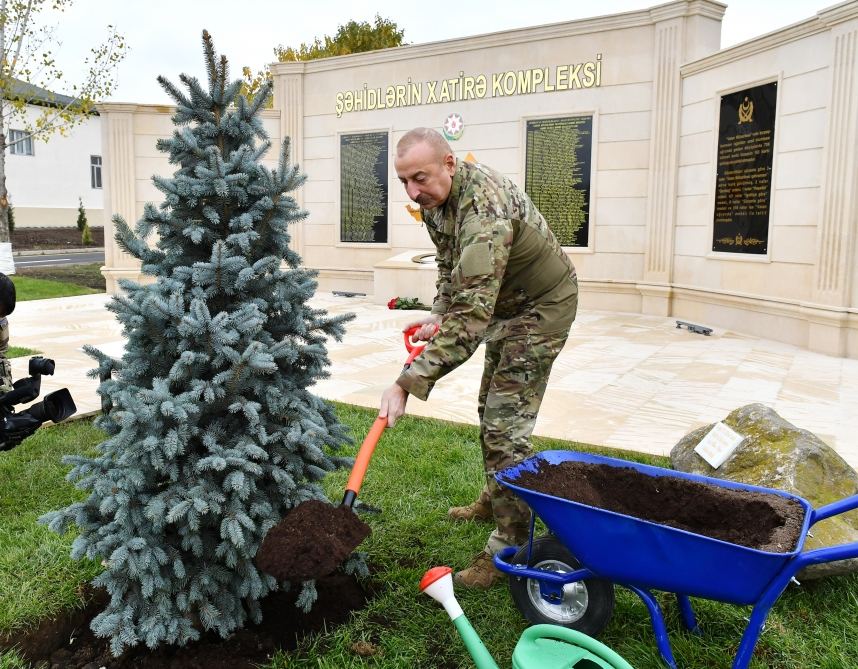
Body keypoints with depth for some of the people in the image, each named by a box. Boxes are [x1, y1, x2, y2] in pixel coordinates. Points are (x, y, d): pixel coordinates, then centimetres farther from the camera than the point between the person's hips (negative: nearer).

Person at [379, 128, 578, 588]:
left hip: (541, 307, -9)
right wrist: (439, 314, -3)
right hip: (503, 304, 10)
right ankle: (495, 498, 40)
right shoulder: (435, 196, -7)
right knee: (490, 408, 20)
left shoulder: (483, 210, -37)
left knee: (504, 425, -12)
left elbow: (471, 317, -44)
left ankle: (510, 547, 1)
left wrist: (407, 384, -46)